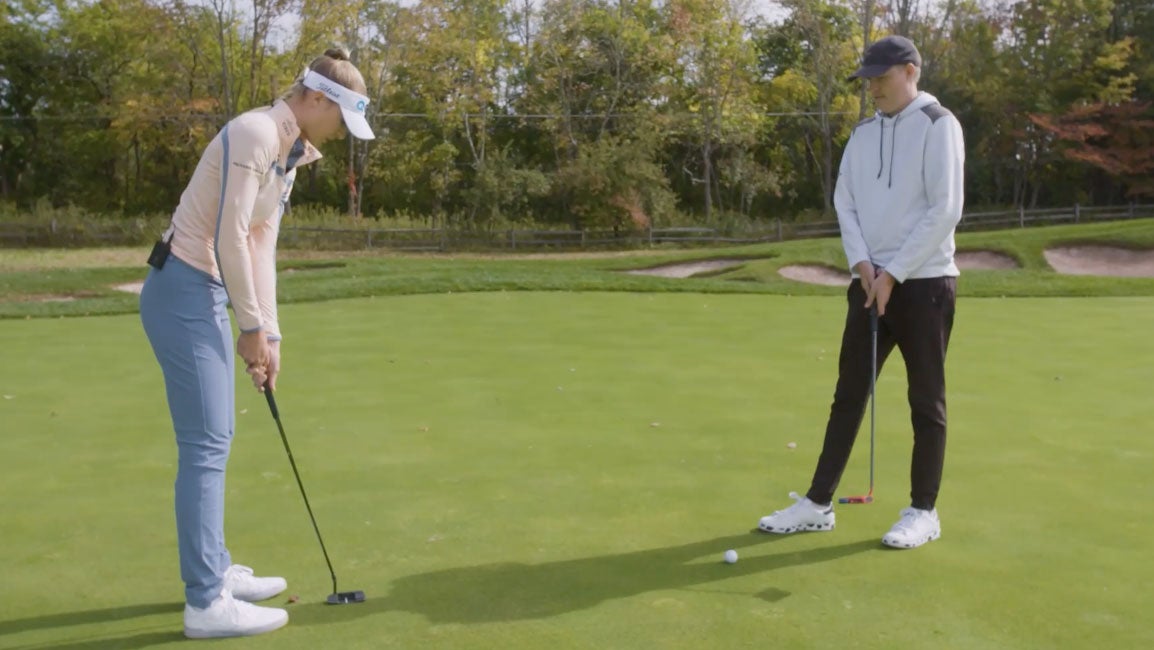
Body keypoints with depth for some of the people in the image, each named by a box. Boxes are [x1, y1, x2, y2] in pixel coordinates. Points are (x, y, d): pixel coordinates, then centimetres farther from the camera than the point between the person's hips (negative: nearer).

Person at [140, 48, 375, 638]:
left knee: (213, 438, 15)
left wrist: (267, 332, 9)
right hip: (184, 291, -10)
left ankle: (214, 571, 27)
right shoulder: (256, 133, -17)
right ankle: (206, 602, 3)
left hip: (205, 292, 10)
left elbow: (261, 246, 13)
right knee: (206, 444, -7)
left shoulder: (289, 153, 14)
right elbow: (229, 237, -20)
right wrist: (254, 326, -13)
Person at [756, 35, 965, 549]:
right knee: (848, 395, 7)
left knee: (926, 401, 3)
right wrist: (861, 261, -5)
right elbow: (845, 201, 10)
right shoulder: (864, 132, 12)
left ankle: (923, 512, 16)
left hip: (924, 282, -6)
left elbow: (945, 210, -13)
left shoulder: (937, 125, -7)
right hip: (871, 282, 6)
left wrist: (894, 273, -14)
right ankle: (818, 504, 14)